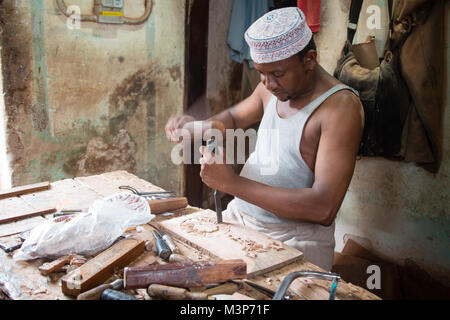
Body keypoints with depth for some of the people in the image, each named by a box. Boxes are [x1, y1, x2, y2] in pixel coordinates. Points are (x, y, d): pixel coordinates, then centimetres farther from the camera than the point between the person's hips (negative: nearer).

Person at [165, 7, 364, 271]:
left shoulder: (341, 106, -18)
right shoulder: (272, 88, 6)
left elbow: (324, 209, -26)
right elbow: (234, 117, 27)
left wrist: (233, 183, -26)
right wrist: (197, 127, 2)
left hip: (293, 238, -7)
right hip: (238, 215, 7)